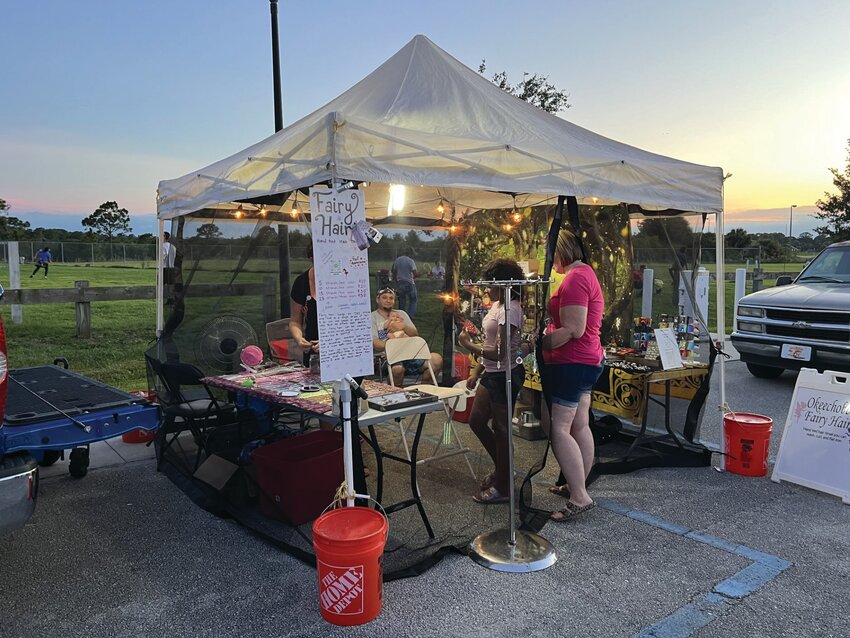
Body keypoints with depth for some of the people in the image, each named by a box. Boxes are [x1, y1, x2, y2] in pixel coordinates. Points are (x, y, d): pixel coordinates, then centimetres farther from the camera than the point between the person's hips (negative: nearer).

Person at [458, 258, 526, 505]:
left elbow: (498, 352, -25)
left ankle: (502, 486, 19)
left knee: (500, 429, 2)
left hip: (505, 375, -10)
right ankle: (502, 469, 35)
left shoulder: (510, 309, -22)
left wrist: (469, 345, -14)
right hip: (491, 373, 10)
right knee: (476, 421, 17)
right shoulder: (497, 305, 9)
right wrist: (476, 373, 17)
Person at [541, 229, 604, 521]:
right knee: (579, 426, 15)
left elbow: (572, 330, -23)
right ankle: (579, 486, 25)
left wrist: (536, 344, -17)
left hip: (571, 363, -11)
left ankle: (580, 498, -6)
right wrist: (546, 335, 13)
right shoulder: (587, 273, 16)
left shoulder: (574, 279, -17)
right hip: (588, 360, 11)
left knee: (557, 429, -9)